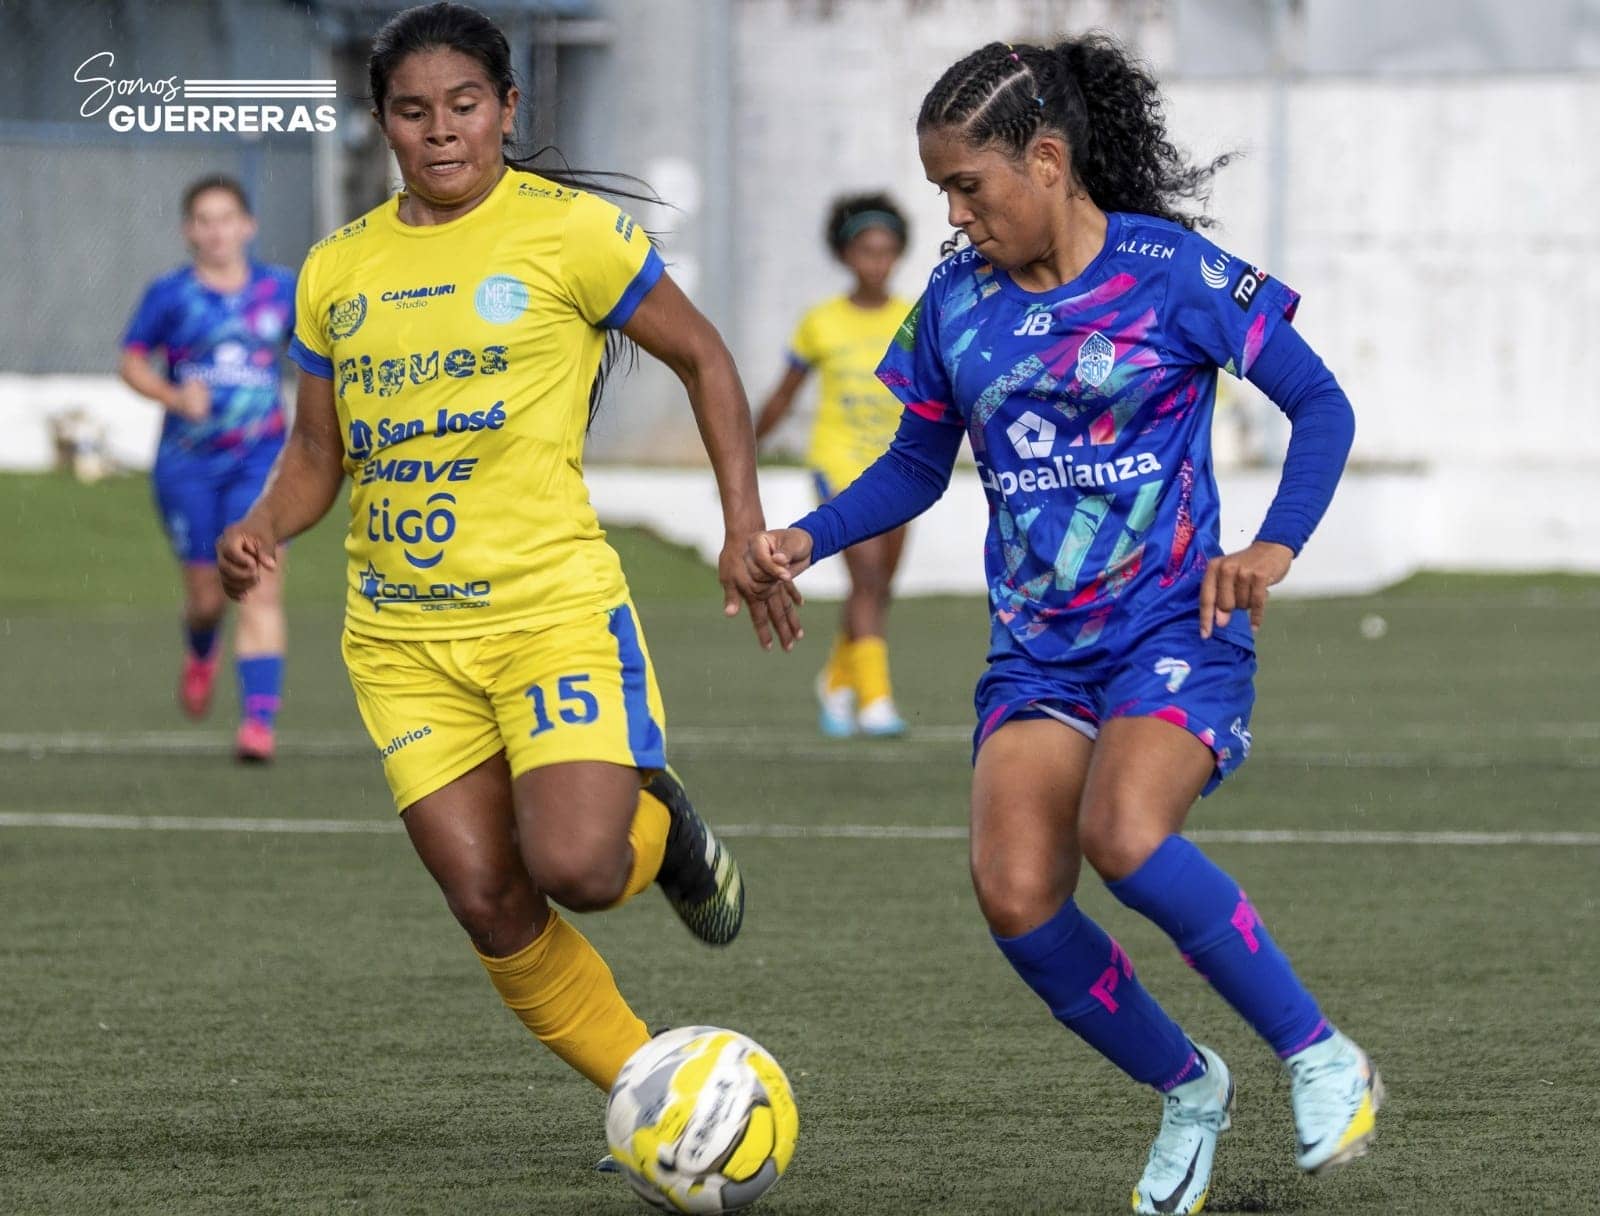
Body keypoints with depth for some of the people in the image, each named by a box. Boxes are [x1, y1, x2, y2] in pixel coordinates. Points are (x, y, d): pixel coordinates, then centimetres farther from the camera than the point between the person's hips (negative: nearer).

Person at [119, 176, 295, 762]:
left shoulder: (282, 289, 3)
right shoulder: (171, 295, -2)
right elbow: (132, 361, 3)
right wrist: (174, 396, -15)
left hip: (260, 459, 0)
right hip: (188, 464, 0)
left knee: (261, 585, -15)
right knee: (206, 595, 6)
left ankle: (259, 720, -18)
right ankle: (200, 655, 43)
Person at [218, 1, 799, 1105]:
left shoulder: (567, 229, -4)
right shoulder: (337, 270, 9)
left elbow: (702, 358, 6)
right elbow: (319, 451, 19)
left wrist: (747, 530, -1)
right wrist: (263, 528, -3)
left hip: (553, 601, -4)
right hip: (400, 632, 4)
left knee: (575, 869, -20)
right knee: (491, 905, -3)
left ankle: (665, 829, 16)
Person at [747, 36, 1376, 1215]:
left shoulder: (1173, 274, -7)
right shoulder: (957, 303, 7)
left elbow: (1321, 407, -1)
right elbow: (918, 466, 19)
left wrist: (1276, 546, -15)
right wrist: (807, 538, 2)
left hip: (1176, 632, -5)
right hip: (1036, 652, 5)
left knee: (1123, 838, -32)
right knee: (1015, 895, -16)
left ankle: (1323, 1058, -13)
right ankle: (1188, 1092, 9)